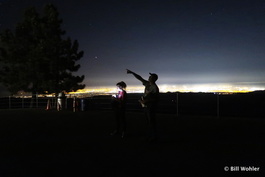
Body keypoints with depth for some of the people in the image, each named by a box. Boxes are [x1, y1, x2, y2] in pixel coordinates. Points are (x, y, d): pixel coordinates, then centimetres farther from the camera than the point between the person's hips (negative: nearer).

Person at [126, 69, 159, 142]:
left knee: (152, 121, -4)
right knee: (149, 121, 13)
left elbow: (155, 98, -17)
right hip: (146, 106, 8)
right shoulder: (147, 84, 8)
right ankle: (150, 136, 20)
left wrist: (145, 101, -20)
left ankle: (154, 136, 4)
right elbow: (140, 78, 14)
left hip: (151, 106, -8)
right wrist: (132, 72, 13)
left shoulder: (154, 87, -15)